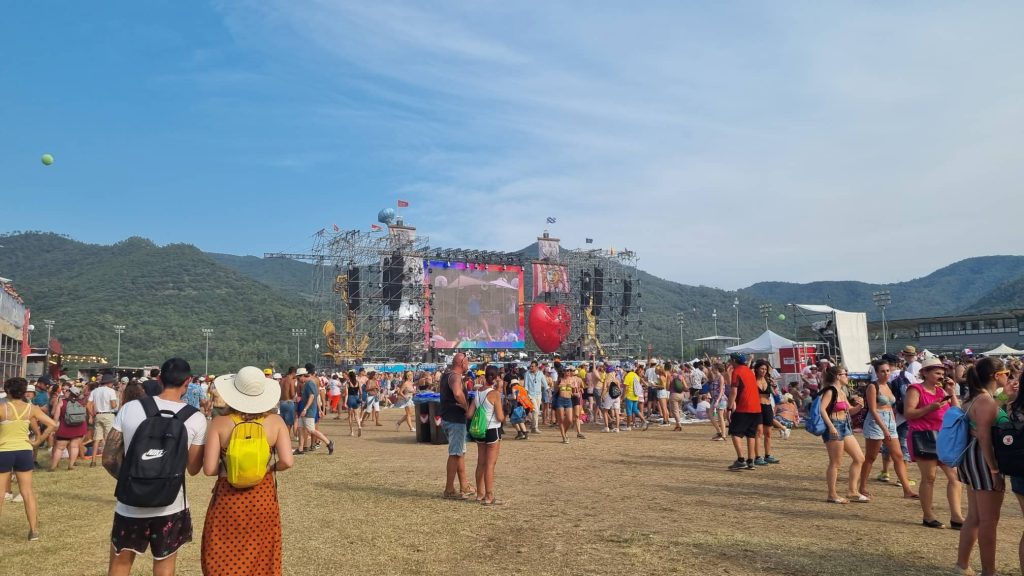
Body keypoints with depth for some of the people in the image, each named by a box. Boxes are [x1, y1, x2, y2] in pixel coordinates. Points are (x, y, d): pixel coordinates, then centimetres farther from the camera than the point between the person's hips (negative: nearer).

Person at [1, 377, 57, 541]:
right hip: (25, 452, 3)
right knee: (27, 492, 9)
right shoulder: (31, 408, -1)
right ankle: (34, 530, 11)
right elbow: (53, 425, -4)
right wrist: (37, 442, 4)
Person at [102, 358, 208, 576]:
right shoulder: (196, 419, -11)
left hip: (130, 506, 1)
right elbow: (193, 469, 0)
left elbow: (109, 459, -2)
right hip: (170, 507, -1)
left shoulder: (129, 409, -8)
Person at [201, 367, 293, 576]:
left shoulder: (220, 423, -11)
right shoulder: (275, 422, -9)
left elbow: (209, 469, -14)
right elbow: (287, 462, -16)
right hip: (263, 498, 1)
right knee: (262, 559, 18)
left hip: (227, 500, -1)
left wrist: (226, 467, 6)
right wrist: (270, 468, 4)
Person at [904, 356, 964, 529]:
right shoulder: (916, 390, -6)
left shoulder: (941, 391, 16)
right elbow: (908, 413, -15)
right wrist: (931, 407, -23)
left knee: (954, 475, 1)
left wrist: (951, 392, 2)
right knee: (929, 477, -2)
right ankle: (928, 516, 8)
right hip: (924, 437, -7)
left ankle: (956, 516, 6)